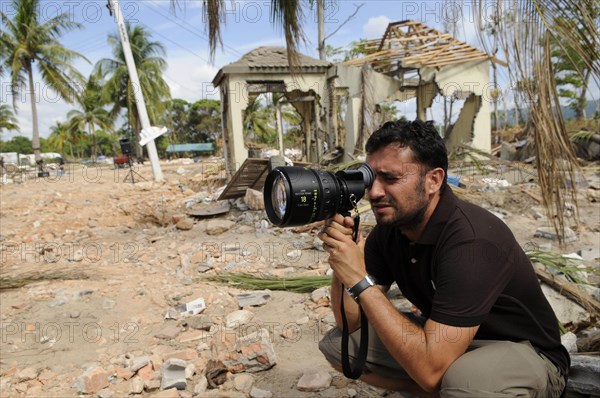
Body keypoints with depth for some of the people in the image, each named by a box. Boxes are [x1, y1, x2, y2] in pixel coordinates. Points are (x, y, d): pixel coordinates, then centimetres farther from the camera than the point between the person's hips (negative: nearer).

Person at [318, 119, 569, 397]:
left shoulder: (471, 239, -32)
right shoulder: (389, 227, -9)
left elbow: (429, 369, -36)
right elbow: (351, 322, -7)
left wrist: (360, 280, -35)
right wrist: (341, 262, -24)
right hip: (440, 337, 7)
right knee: (337, 343, -3)